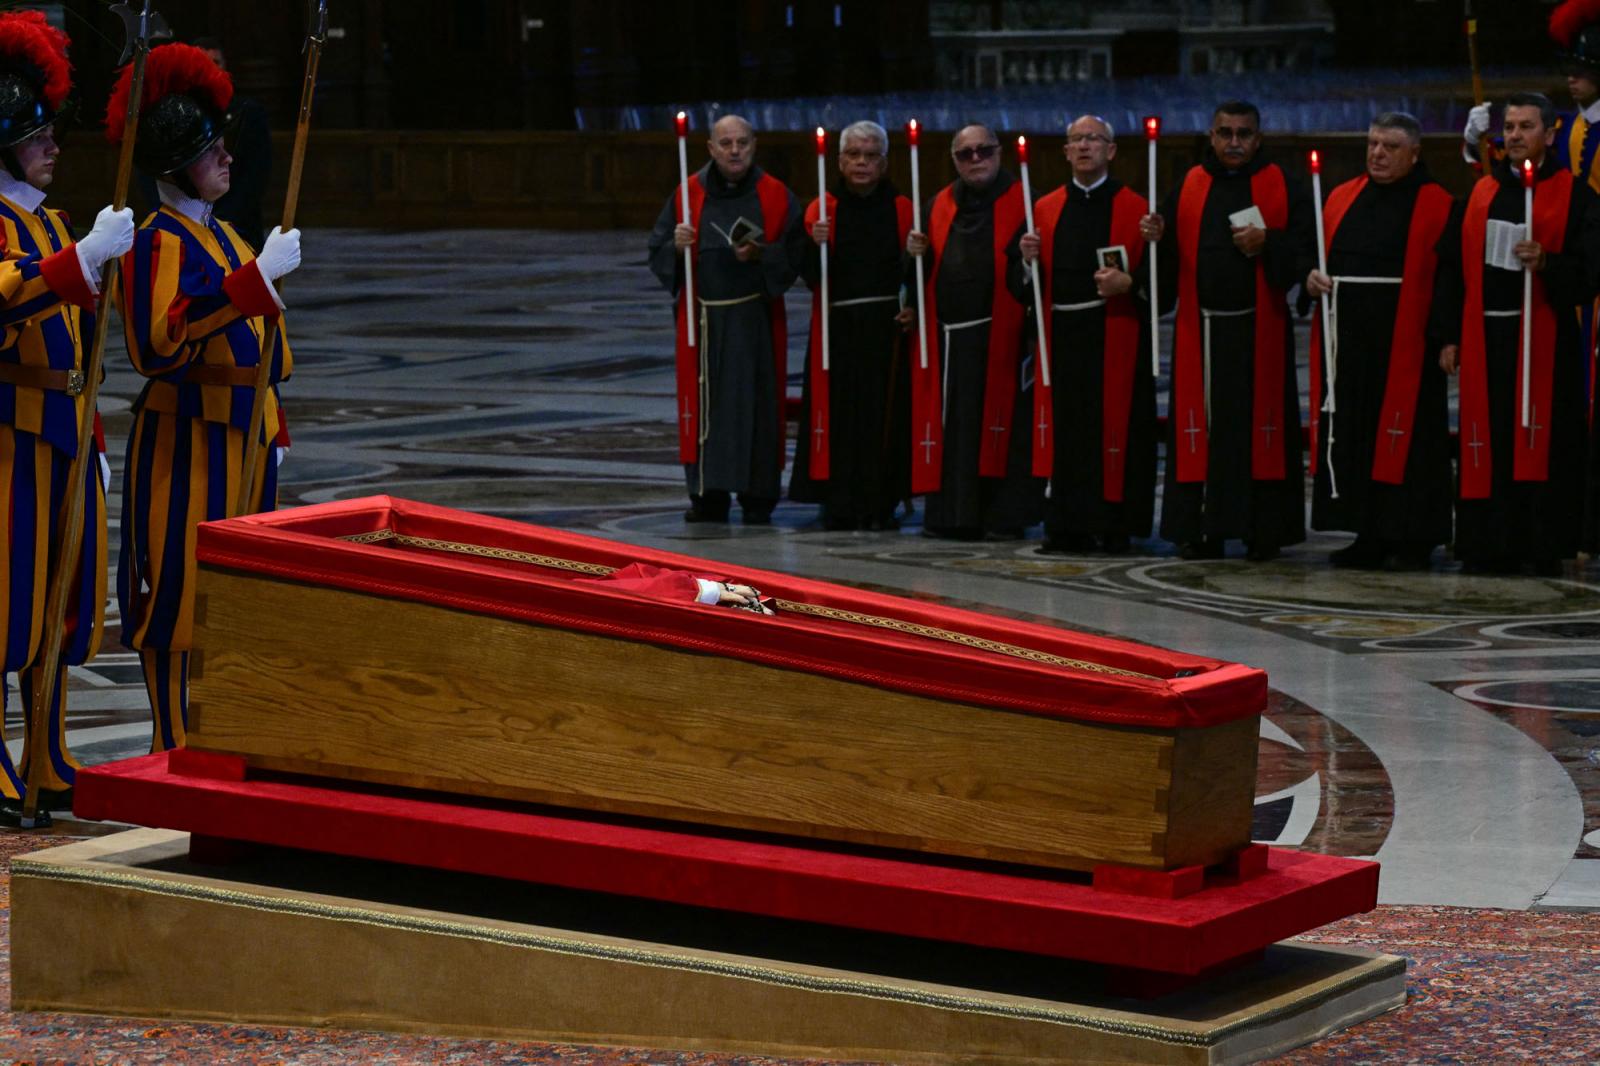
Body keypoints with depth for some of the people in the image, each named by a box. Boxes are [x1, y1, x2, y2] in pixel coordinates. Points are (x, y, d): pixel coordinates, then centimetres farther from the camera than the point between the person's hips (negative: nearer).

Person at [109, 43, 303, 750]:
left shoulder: (222, 235, 15)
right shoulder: (161, 243, -13)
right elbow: (164, 340, -29)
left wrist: (273, 429, 24)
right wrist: (257, 278, -32)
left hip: (241, 441, 9)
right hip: (187, 444, -9)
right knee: (178, 591, -3)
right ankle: (173, 747, 3)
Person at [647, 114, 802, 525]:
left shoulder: (775, 196, 2)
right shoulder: (689, 194, 6)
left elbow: (796, 253, 0)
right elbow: (657, 250, 8)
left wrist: (760, 255, -17)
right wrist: (677, 246, -13)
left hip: (755, 318, -1)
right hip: (704, 318, 1)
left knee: (755, 402, -2)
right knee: (706, 402, 0)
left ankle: (757, 498, 4)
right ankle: (708, 495, 7)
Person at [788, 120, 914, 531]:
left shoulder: (902, 210, 6)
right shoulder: (823, 209, 4)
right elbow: (810, 273, -3)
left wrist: (914, 308, -8)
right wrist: (816, 245, -22)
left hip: (887, 328, 0)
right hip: (837, 330, 0)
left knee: (885, 414, 0)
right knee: (838, 412, -2)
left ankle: (880, 504, 6)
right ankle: (838, 503, 4)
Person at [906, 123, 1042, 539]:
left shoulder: (1021, 202, 2)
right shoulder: (938, 207, 16)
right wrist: (916, 253, -1)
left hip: (999, 337, -4)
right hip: (948, 340, 4)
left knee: (998, 423, -3)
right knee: (952, 425, 4)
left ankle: (1004, 515, 1)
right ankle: (952, 514, 8)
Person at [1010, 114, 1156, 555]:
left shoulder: (1135, 209, 3)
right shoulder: (1047, 210, 14)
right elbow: (1021, 284, 13)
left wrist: (1128, 283, -18)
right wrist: (1027, 259, -7)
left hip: (1115, 341, -3)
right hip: (1062, 340, 3)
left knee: (1114, 430, -4)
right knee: (1065, 431, 2)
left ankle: (1114, 526, 1)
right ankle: (1068, 527, 7)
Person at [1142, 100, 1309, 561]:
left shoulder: (1281, 187, 5)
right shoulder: (1189, 188, 11)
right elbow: (1171, 258, 9)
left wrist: (1267, 243, -15)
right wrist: (1158, 239, -12)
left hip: (1259, 329, -2)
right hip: (1201, 328, 2)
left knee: (1258, 424, -2)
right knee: (1202, 426, 0)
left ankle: (1264, 530, 3)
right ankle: (1200, 528, 5)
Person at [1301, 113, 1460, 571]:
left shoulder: (1439, 207, -2)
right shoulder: (1342, 198, 14)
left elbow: (1452, 276, -8)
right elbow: (1311, 249, 21)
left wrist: (1446, 336, -17)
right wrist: (1311, 275, -2)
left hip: (1404, 345, -5)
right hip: (1346, 343, 6)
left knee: (1405, 438, -3)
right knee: (1350, 436, 6)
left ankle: (1412, 541, 3)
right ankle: (1369, 536, 14)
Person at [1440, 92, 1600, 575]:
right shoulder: (1482, 192, 14)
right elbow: (1460, 267, 14)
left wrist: (1546, 263, -23)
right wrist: (1451, 336, 8)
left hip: (1542, 336, -4)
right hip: (1486, 336, 4)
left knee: (1541, 438, -4)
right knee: (1488, 440, 3)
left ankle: (1543, 548, 0)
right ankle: (1492, 546, 8)